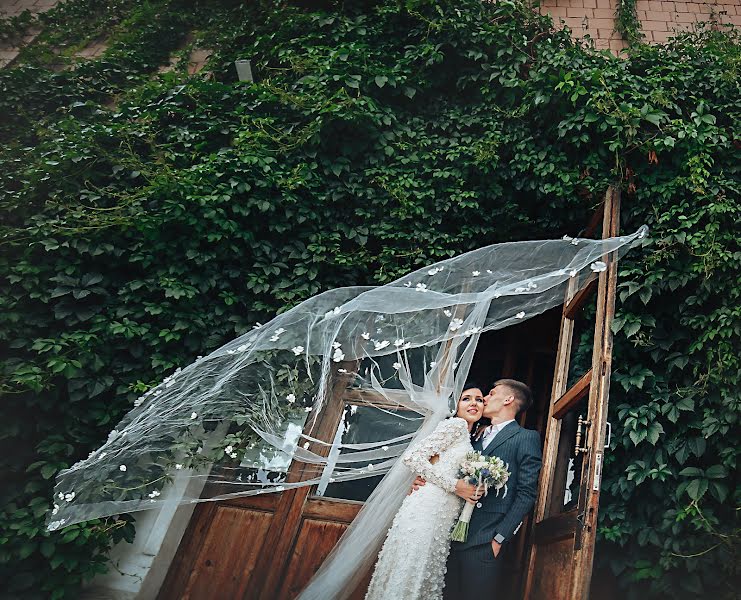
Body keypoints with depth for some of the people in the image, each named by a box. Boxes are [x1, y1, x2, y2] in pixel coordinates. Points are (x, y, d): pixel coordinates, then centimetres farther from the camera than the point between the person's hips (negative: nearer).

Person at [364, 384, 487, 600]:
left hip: (443, 519, 9)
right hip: (428, 510, -9)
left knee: (427, 579, 9)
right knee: (408, 575, -5)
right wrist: (455, 485, -14)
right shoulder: (456, 424, -4)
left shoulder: (467, 437, 22)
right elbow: (412, 457, -14)